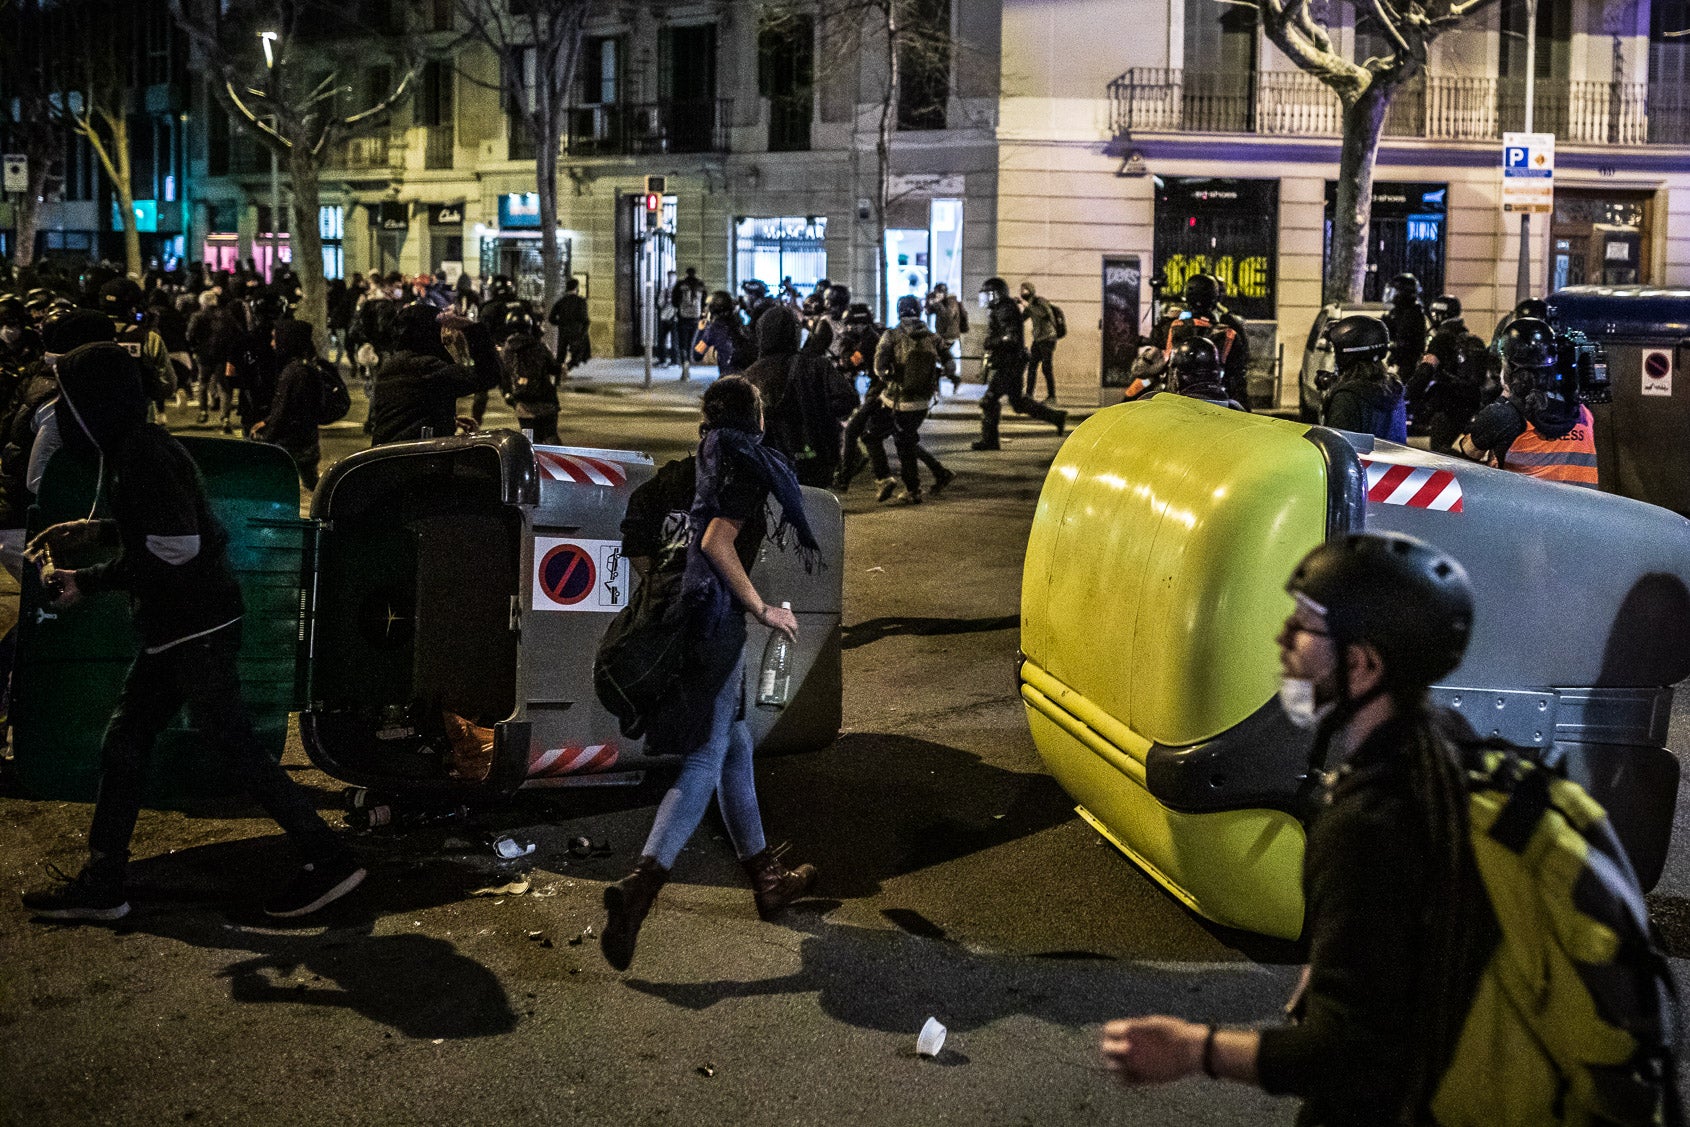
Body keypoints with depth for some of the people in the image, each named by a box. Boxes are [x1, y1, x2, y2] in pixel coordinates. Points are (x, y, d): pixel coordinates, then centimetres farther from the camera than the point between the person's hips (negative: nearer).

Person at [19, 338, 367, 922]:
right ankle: (101, 885, 20)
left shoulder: (144, 454, -18)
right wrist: (96, 530, 14)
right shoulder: (129, 449, 13)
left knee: (235, 743, -6)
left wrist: (88, 582, -16)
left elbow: (172, 550, -22)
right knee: (122, 743, 12)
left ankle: (329, 859, -1)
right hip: (173, 630, 10)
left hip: (197, 630, -10)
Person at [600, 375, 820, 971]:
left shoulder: (694, 467, 17)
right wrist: (763, 609, -13)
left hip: (681, 616, 9)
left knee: (736, 749, 17)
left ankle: (767, 879, 28)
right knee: (704, 765, -10)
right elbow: (717, 542, -19)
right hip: (715, 624, -9)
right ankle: (638, 888, -23)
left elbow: (636, 542, 14)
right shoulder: (748, 467, -7)